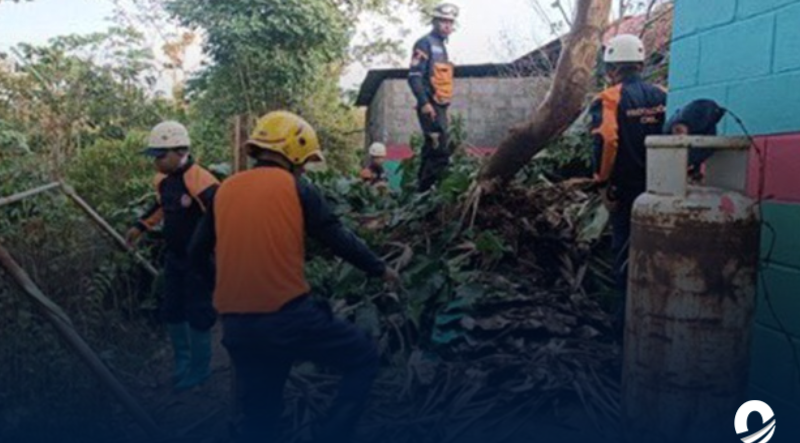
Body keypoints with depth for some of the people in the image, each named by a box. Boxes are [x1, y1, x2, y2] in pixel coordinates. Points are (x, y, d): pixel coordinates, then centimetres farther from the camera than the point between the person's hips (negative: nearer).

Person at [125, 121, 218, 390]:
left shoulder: (200, 182, -26)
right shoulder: (163, 179, 2)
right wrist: (140, 227, 27)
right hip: (173, 256, 8)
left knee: (198, 314, 3)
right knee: (171, 311, 16)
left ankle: (199, 369, 21)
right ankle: (182, 361, 36)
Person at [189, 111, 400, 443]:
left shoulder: (225, 190, 9)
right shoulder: (296, 188, -4)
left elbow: (197, 250, 18)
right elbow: (339, 238, -1)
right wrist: (379, 269, 14)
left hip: (236, 325, 6)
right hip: (288, 316, -5)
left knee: (258, 411, 20)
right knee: (364, 358, 13)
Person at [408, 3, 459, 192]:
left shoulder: (441, 46, 22)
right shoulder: (425, 43, -6)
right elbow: (414, 76, -16)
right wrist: (424, 102, -25)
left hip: (439, 107, 10)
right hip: (430, 107, -9)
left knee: (432, 151, 11)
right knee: (440, 151, -17)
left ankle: (422, 190, 17)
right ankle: (425, 191, -13)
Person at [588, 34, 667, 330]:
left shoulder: (610, 99, -11)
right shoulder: (662, 96, 4)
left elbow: (606, 142, -23)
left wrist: (603, 184, -14)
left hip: (627, 189, -5)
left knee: (626, 251, 7)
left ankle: (630, 316, 14)